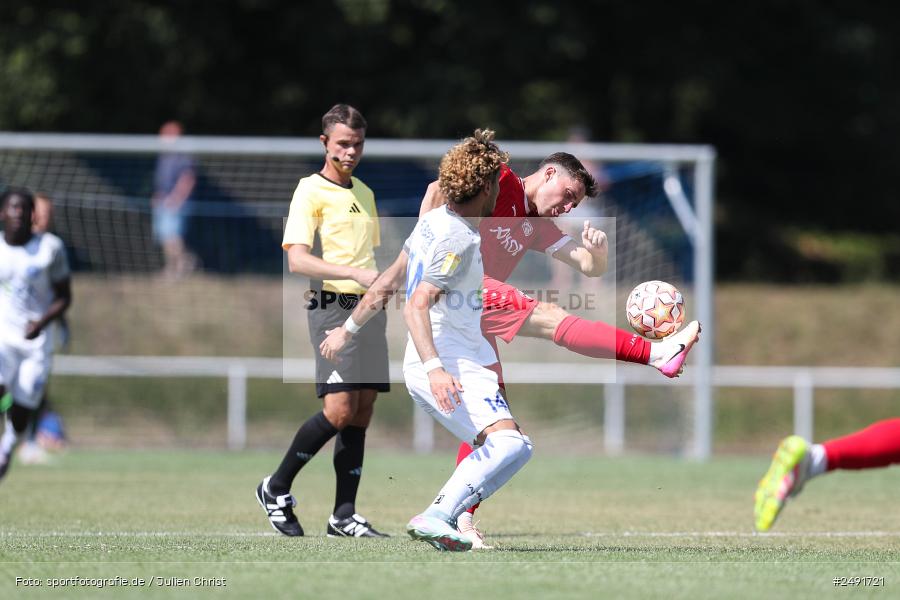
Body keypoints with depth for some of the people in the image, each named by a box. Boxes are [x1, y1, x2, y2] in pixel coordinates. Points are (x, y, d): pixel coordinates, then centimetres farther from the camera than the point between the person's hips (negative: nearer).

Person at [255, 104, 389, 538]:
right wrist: (355, 274, -25)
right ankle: (276, 489, -1)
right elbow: (297, 260, -16)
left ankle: (343, 515, 5)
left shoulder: (365, 193, 19)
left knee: (362, 411, 2)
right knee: (339, 409, -17)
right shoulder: (311, 191, -5)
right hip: (333, 307, -7)